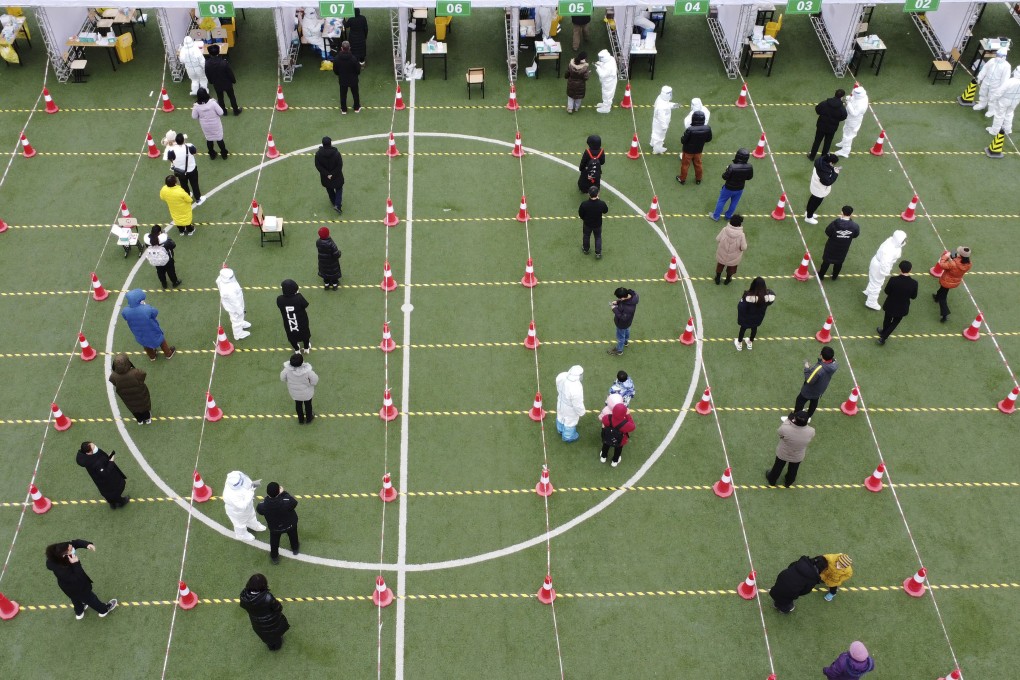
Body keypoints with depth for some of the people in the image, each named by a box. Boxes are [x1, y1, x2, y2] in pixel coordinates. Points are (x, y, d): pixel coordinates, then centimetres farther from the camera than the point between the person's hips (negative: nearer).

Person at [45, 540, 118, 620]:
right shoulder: (60, 570, -46)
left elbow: (75, 542, -17)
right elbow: (76, 579, -35)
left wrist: (87, 544, -35)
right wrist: (75, 564, -47)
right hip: (73, 588, -6)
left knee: (76, 598, 36)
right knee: (88, 597, 24)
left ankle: (79, 613, 66)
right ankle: (104, 609, 52)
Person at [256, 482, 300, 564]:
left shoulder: (263, 506, -38)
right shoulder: (287, 502, -44)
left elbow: (258, 509, -13)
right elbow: (294, 502, -21)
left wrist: (267, 497, -11)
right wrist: (284, 493, -18)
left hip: (274, 527, 0)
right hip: (290, 524, 0)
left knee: (274, 542, 31)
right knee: (293, 537, 34)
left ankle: (274, 557, 53)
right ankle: (295, 549, 61)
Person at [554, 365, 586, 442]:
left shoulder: (561, 376, -27)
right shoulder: (576, 389, -44)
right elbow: (577, 404, -28)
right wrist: (581, 413, -8)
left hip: (561, 403, 6)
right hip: (570, 409, -5)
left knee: (561, 416, 34)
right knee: (570, 422, 25)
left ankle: (560, 430, 64)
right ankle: (568, 437, 54)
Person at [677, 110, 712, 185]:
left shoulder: (690, 129, -36)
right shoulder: (707, 129, -22)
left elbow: (683, 141, -24)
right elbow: (709, 139, -4)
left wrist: (682, 138, -2)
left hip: (688, 150, -3)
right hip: (699, 150, 3)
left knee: (685, 165, 18)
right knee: (698, 164, 25)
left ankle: (682, 179, 37)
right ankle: (698, 179, 42)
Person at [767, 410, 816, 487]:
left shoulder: (785, 429, -41)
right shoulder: (811, 432, -35)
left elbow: (779, 431, -15)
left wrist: (788, 419, -10)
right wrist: (804, 423, -5)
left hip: (782, 454, -1)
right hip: (798, 457, 1)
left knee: (778, 468, 30)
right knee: (793, 471, 32)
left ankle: (771, 480, 57)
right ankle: (788, 483, 60)